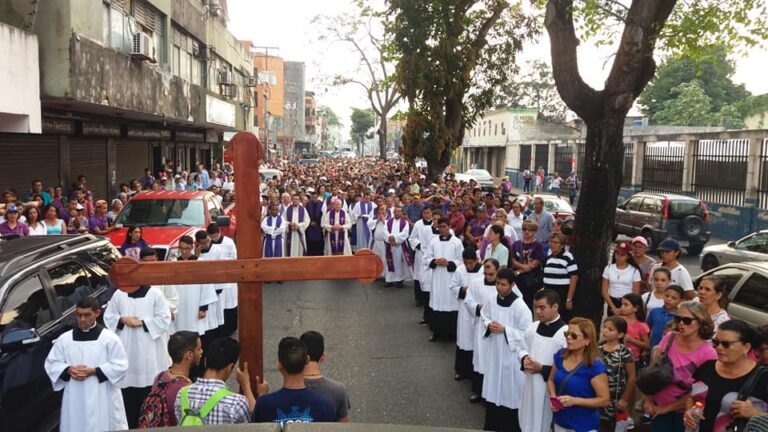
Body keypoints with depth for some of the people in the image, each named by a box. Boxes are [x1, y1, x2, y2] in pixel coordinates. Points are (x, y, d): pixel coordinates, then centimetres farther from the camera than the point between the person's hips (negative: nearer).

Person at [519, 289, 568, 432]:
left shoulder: (565, 332, -21)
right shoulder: (533, 327, 0)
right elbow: (523, 349, 15)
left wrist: (542, 369, -21)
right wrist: (524, 358, -8)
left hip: (550, 389, -6)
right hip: (531, 385, 6)